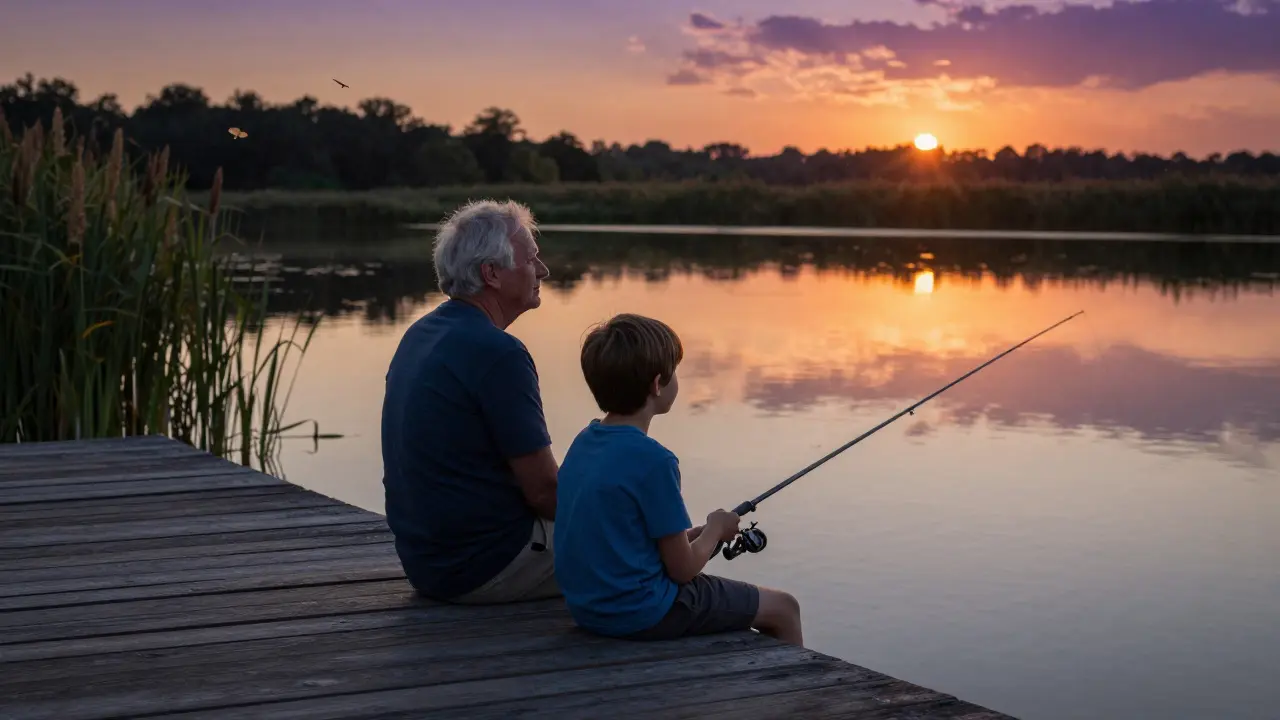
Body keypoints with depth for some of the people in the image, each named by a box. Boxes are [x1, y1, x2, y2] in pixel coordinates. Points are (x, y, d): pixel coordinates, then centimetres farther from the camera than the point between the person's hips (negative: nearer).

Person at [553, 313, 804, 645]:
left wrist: (690, 534, 12)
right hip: (641, 615, -9)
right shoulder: (652, 459, -21)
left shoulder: (582, 443, 4)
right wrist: (715, 529, 4)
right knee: (783, 609, 7)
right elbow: (682, 568, -15)